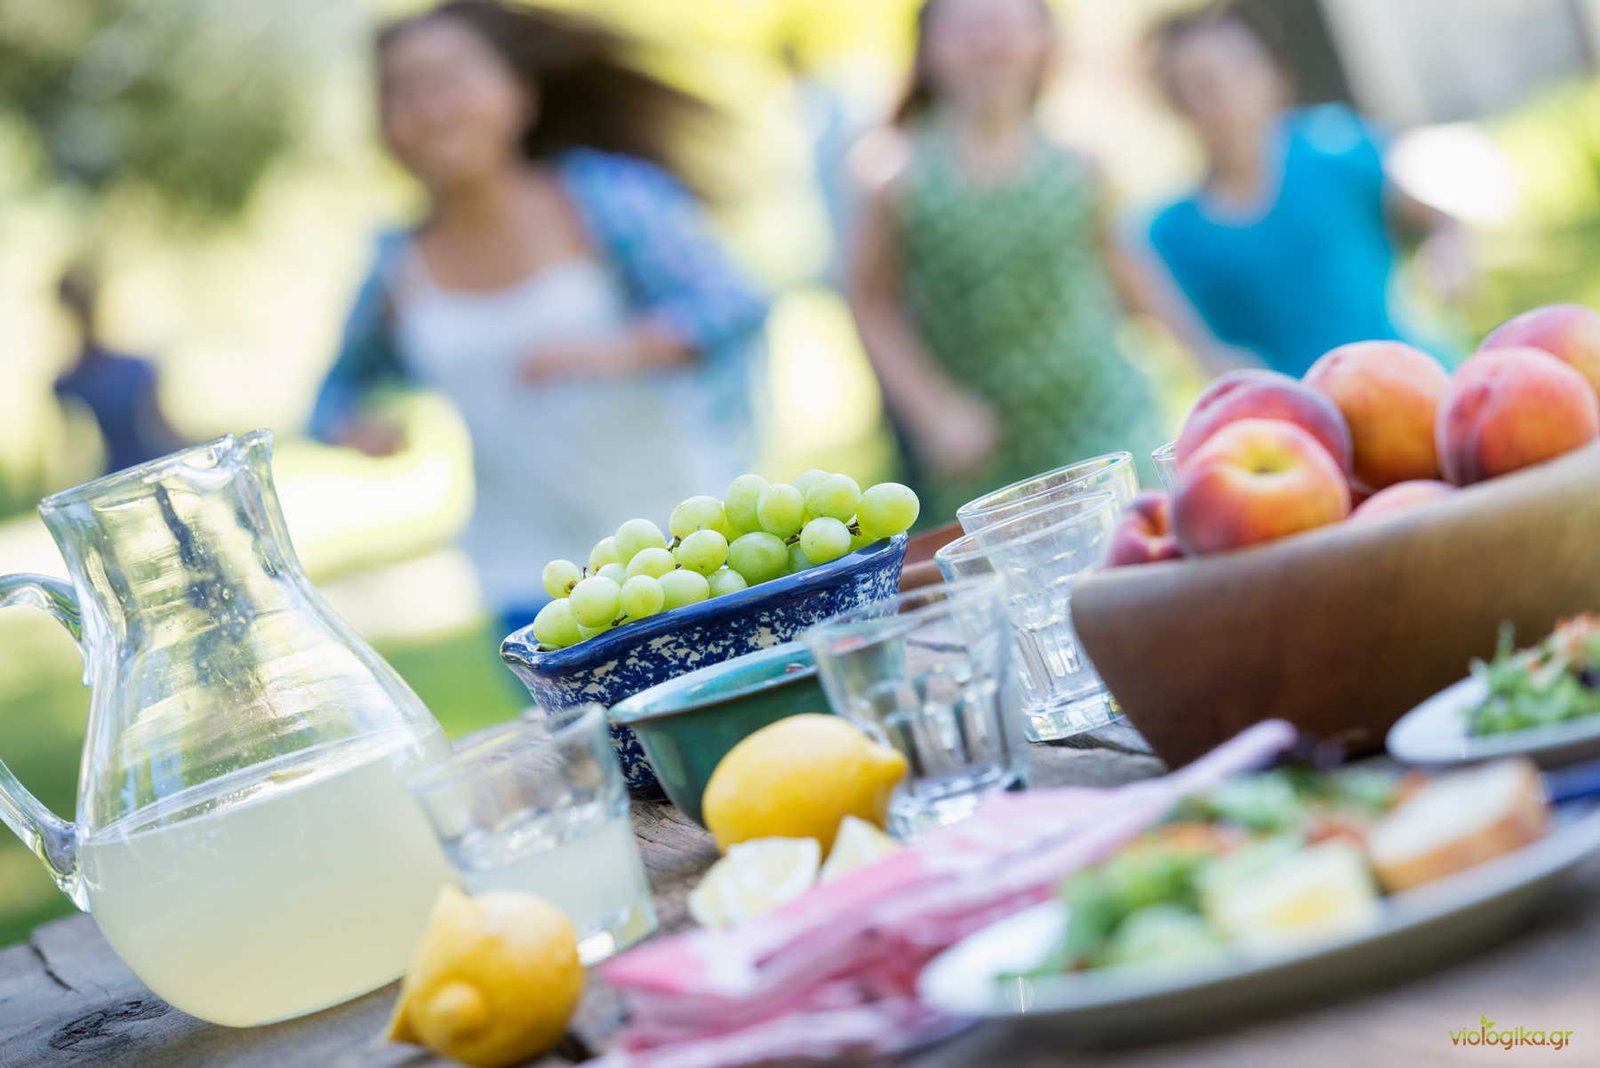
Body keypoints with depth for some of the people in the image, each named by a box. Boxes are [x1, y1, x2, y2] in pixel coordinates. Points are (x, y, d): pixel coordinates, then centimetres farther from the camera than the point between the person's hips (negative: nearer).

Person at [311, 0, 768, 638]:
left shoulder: (602, 196, -6)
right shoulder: (400, 273, 3)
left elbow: (730, 303, -14)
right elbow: (344, 388, 20)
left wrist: (619, 351, -31)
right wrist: (352, 427, -4)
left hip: (676, 544, -2)